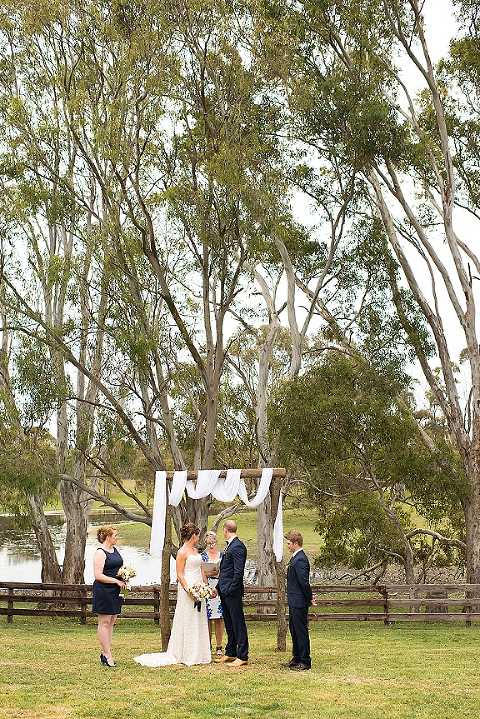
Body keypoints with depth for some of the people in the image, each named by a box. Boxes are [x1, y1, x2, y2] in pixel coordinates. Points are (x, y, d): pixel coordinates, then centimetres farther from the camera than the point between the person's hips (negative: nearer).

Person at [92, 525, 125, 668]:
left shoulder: (115, 550, 13)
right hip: (103, 590, -9)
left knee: (111, 621, 10)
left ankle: (104, 652, 18)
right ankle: (107, 655, 1)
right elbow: (98, 576, -18)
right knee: (104, 622, -2)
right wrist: (117, 581, -17)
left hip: (114, 591, 9)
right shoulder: (100, 553, -13)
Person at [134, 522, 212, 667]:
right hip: (187, 587, -8)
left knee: (199, 621, 10)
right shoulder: (182, 552, -10)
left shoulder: (195, 550, 14)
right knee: (187, 622, -3)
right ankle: (186, 655, 3)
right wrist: (188, 589, -23)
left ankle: (197, 654, 17)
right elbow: (180, 575, -13)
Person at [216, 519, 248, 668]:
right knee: (229, 623, 17)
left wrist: (231, 589, -20)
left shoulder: (237, 546, -16)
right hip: (225, 591, 10)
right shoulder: (229, 546, 15)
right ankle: (230, 653, 26)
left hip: (233, 592, -10)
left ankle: (242, 656, 0)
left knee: (238, 623, -4)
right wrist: (219, 587, 15)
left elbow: (238, 571, -21)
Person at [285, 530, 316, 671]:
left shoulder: (300, 560, -22)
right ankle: (297, 657, 32)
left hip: (299, 602, -10)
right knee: (293, 628, 19)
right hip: (294, 602, 10)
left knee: (301, 630, -1)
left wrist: (310, 598, -14)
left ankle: (305, 661, 8)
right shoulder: (295, 558, 11)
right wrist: (309, 597, 13)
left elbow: (304, 582, -23)